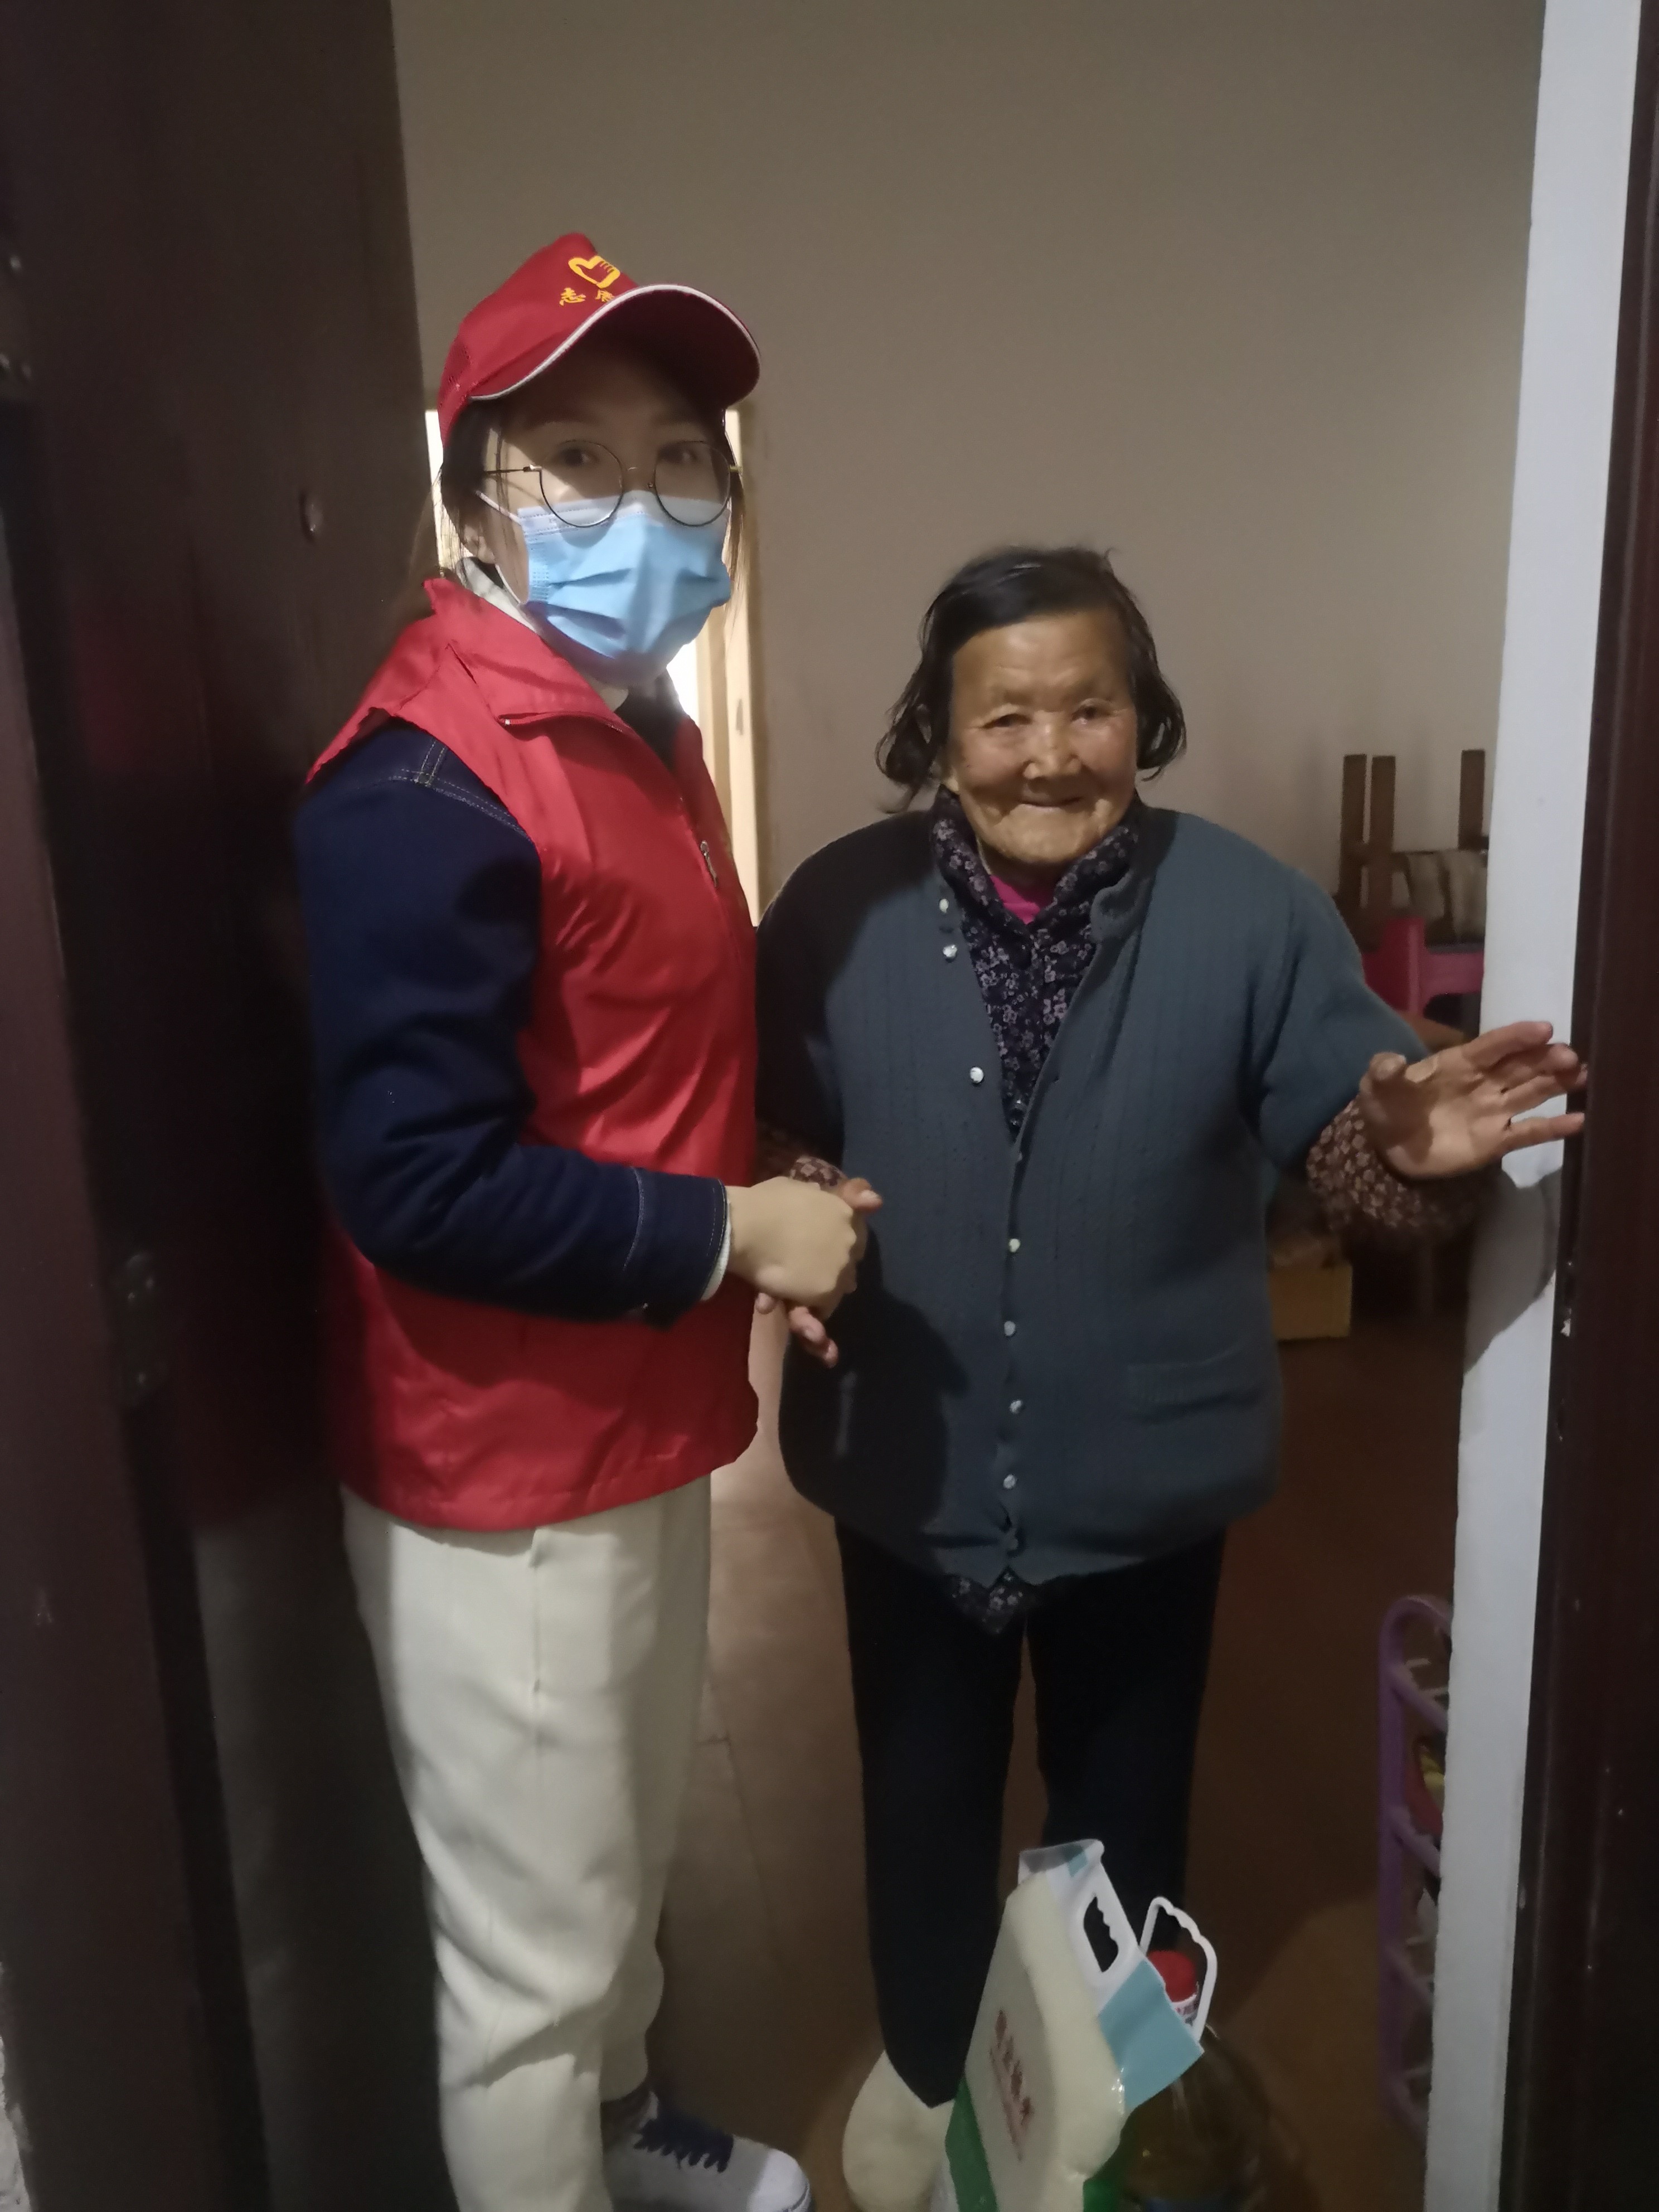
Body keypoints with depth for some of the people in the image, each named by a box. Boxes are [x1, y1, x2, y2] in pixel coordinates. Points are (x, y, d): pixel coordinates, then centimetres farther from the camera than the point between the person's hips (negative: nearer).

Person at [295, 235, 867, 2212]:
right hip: (502, 1475, -9)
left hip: (639, 1426, 10)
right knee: (536, 1940, 13)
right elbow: (422, 1184, -27)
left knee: (627, 1855, 30)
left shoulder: (646, 732, 8)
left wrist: (767, 1200, 2)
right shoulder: (423, 787, -22)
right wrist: (735, 1237, -19)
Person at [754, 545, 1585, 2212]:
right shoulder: (841, 909, -9)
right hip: (911, 1471, 1)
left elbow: (1336, 1142, -10)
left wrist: (1410, 1146, -32)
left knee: (1122, 1809, 24)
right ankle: (926, 2070, 54)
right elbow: (764, 1130, 1)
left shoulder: (1252, 913, -11)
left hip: (1146, 1478, 0)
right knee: (925, 1798, 23)